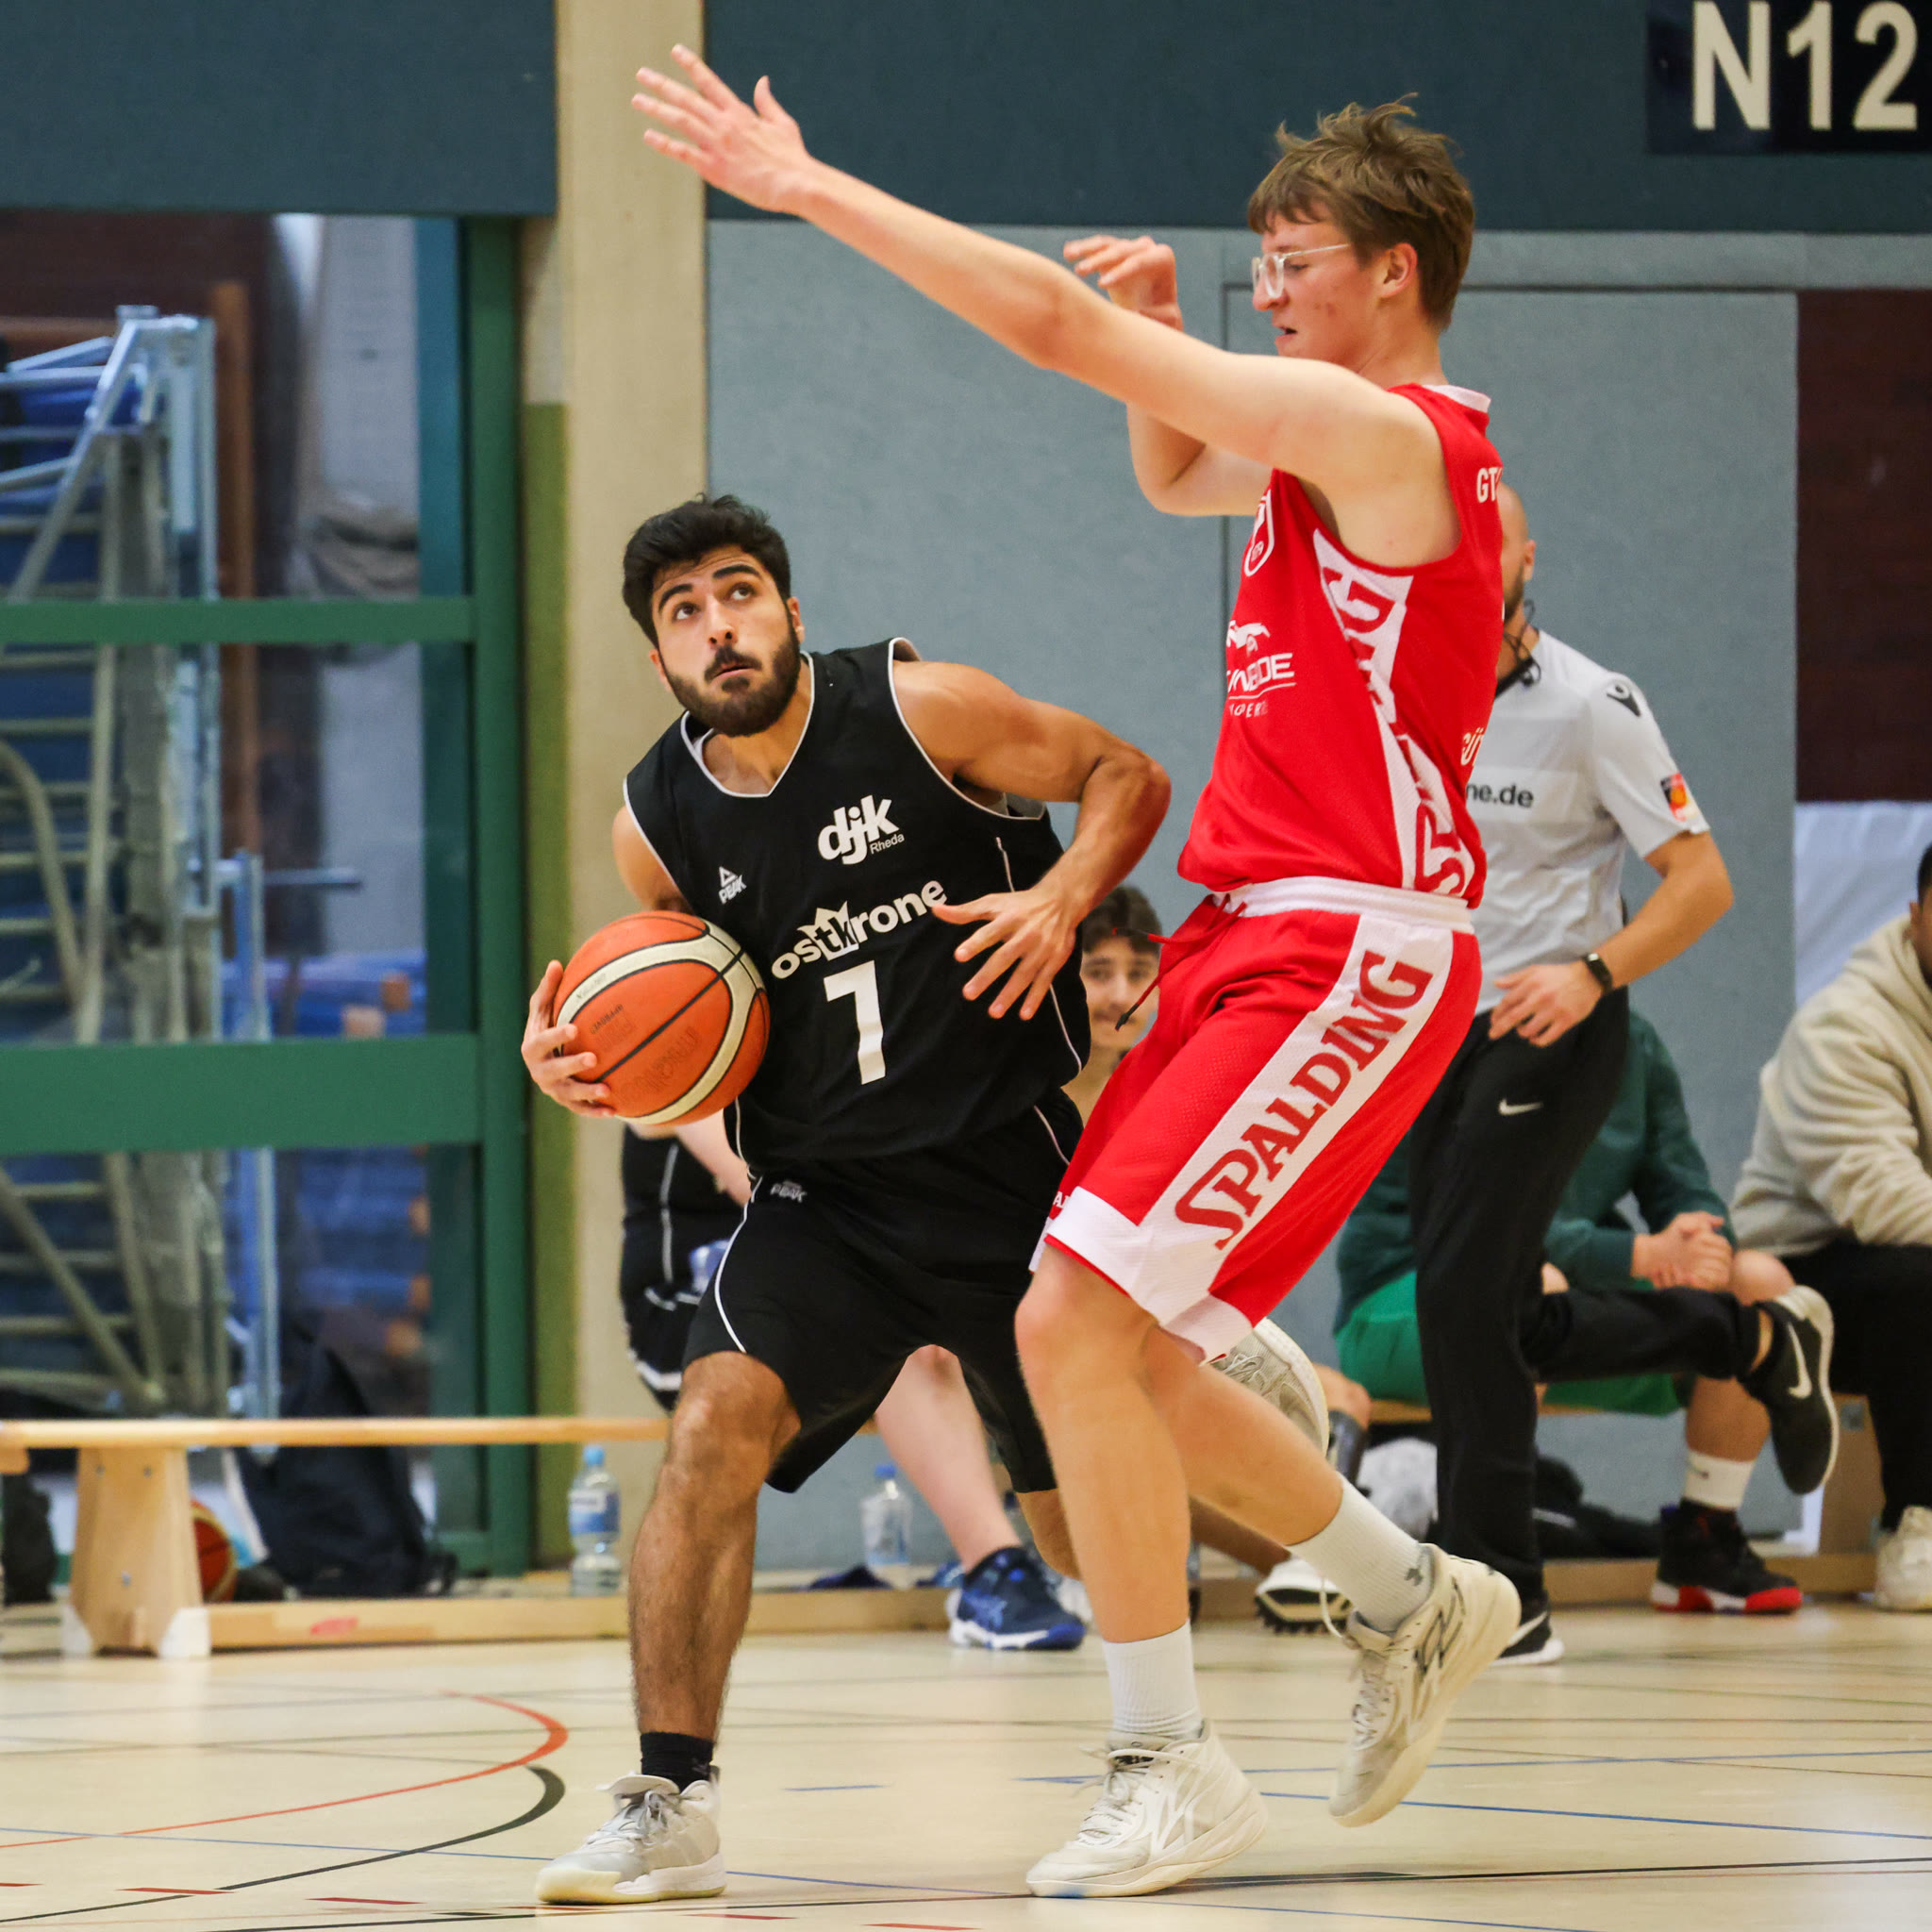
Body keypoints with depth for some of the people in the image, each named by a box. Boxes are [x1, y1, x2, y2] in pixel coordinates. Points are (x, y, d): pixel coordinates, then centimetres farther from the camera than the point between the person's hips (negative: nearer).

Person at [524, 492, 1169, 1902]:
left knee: (1087, 1519, 7)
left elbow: (1127, 775, -1)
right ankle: (670, 1806, -18)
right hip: (826, 1196, 2)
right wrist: (598, 1074, -7)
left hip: (1009, 1166, -2)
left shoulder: (918, 711, -11)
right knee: (716, 1419, -23)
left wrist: (1062, 898, -20)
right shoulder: (659, 822, 0)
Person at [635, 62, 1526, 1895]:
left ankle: (1170, 1766, -9)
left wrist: (809, 190, -13)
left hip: (1347, 957, -10)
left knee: (1074, 1321, -16)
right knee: (1113, 1343, 12)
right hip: (1247, 941, 10)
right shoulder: (1346, 441, 16)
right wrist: (1162, 335, 15)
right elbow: (1174, 480, 36)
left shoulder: (1371, 426, -14)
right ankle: (1415, 1603, 29)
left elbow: (1055, 322, -18)